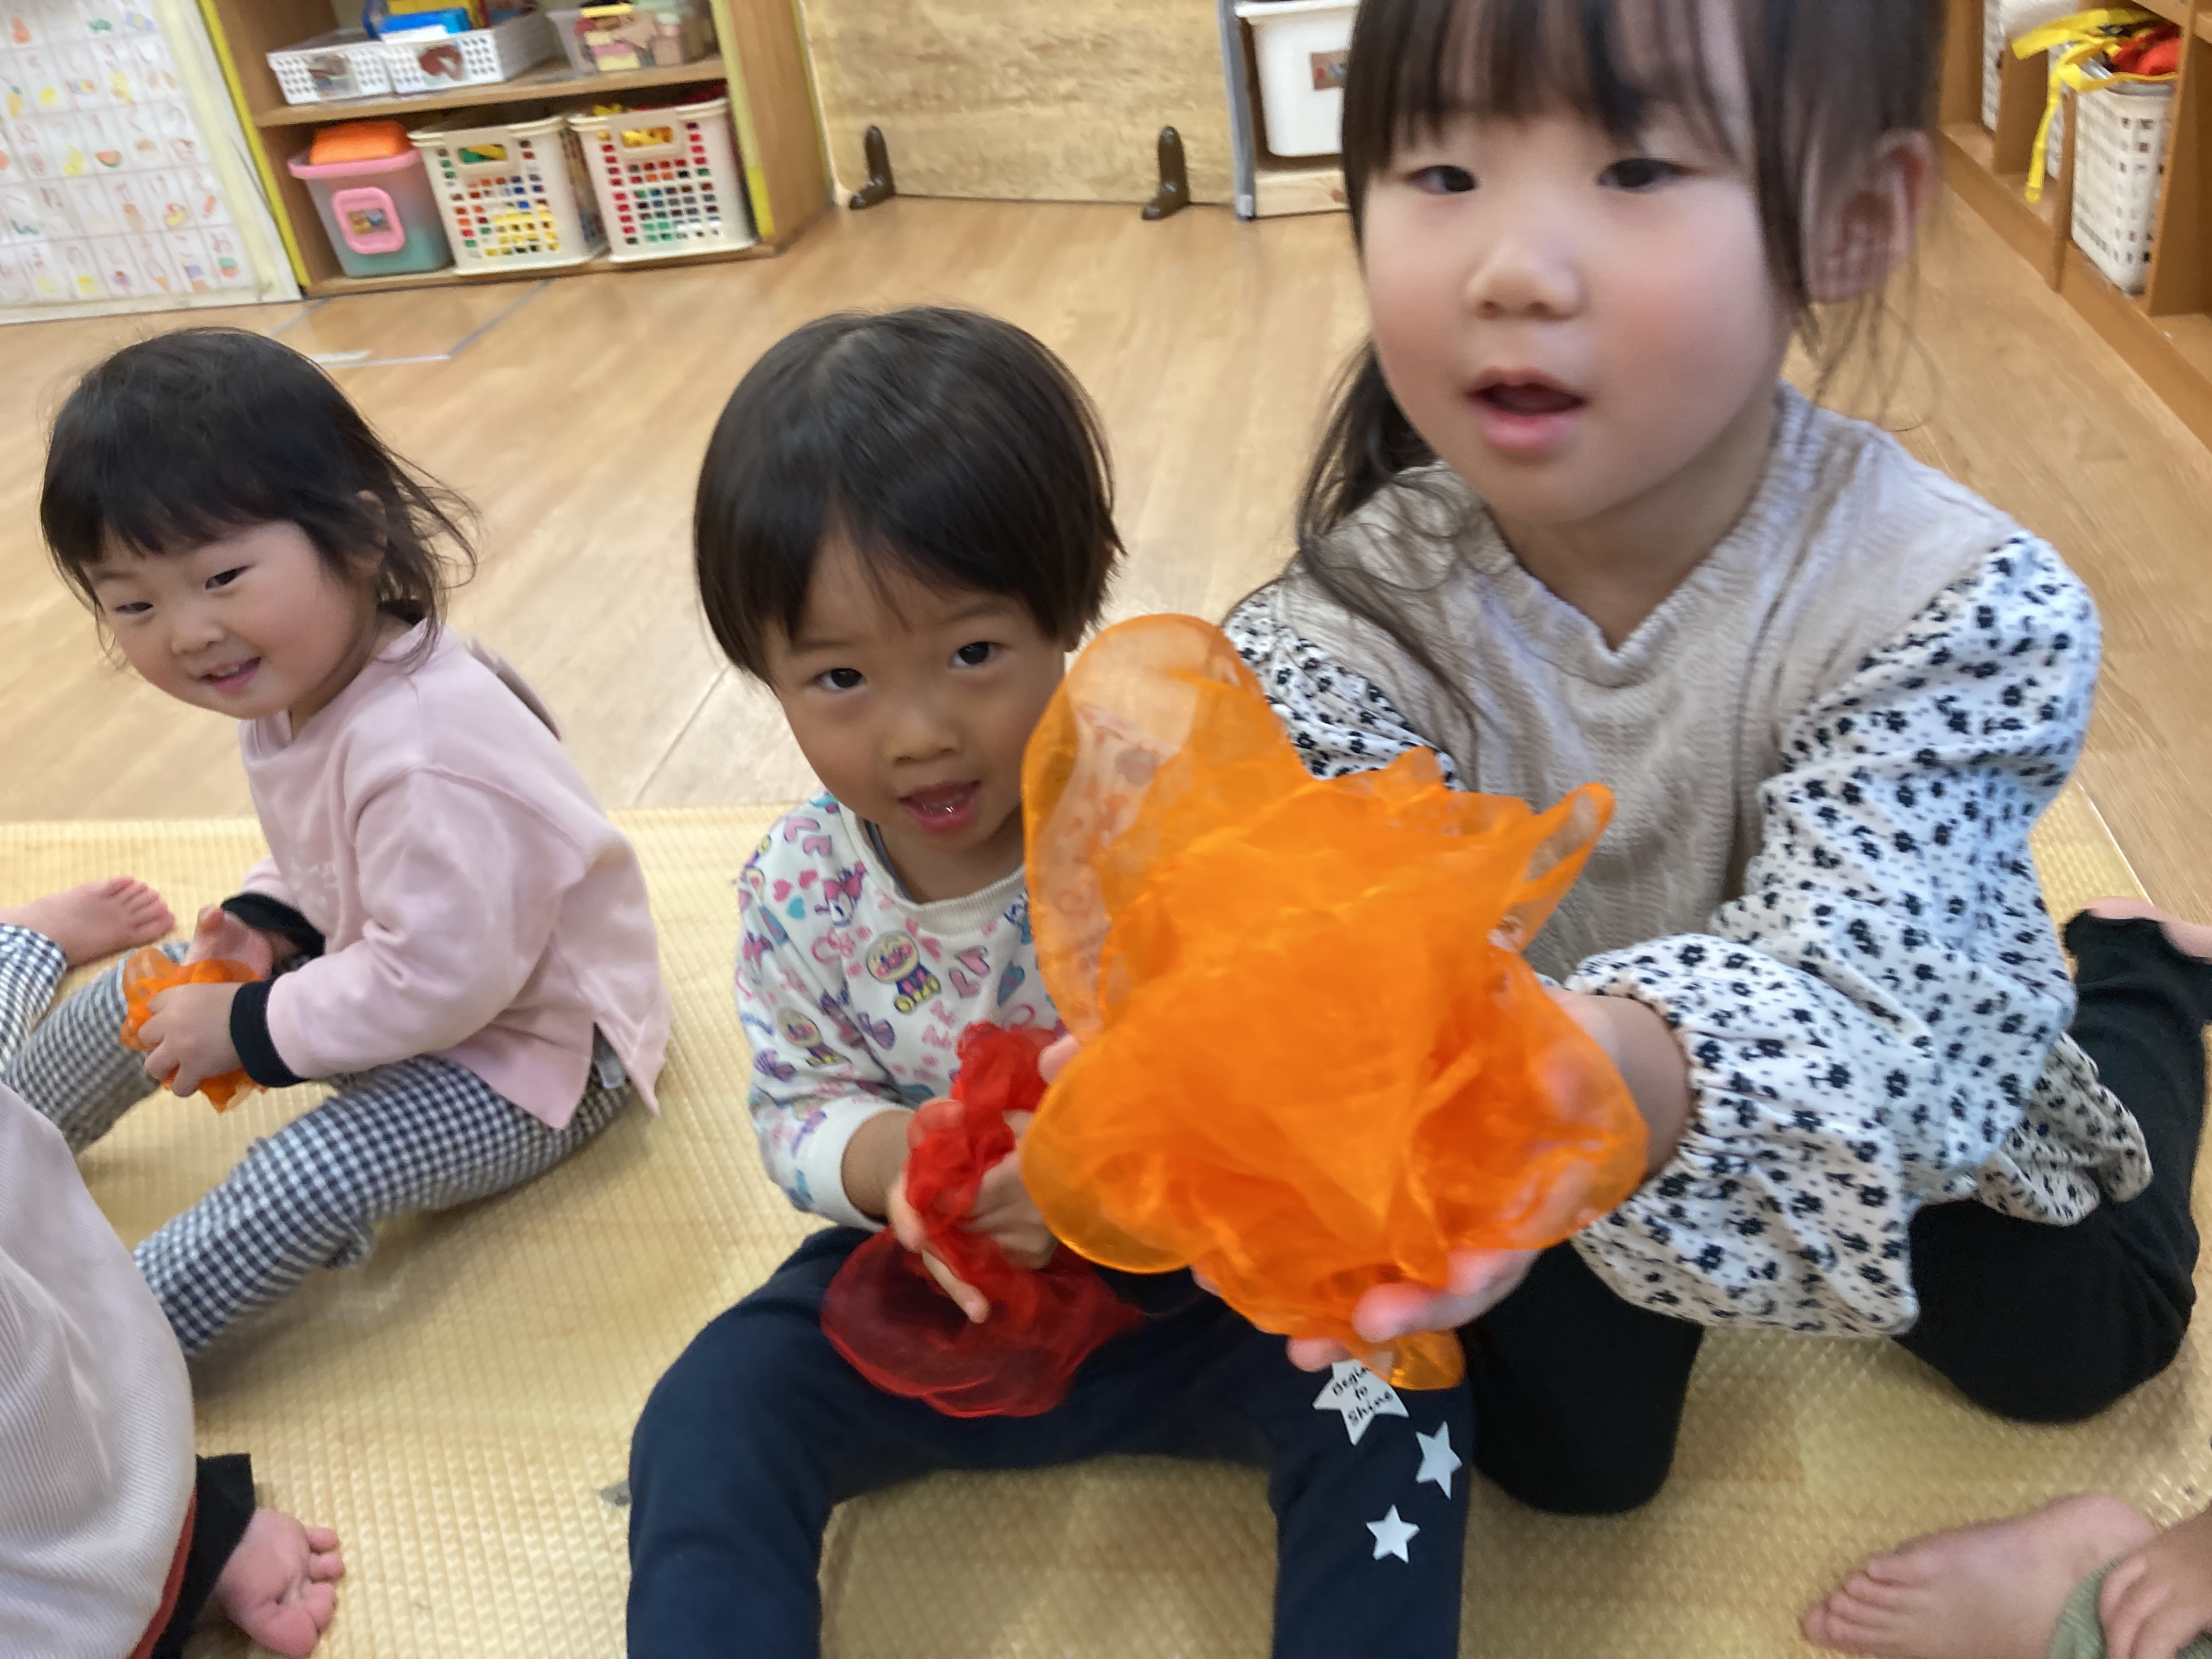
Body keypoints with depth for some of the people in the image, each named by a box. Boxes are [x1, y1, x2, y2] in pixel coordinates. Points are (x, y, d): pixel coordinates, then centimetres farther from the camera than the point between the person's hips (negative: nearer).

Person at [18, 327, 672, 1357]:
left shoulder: (424, 755, -36)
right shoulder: (294, 682, -6)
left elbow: (440, 981, -32)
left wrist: (252, 1031, -20)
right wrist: (269, 921, -6)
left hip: (530, 1048, -10)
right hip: (385, 964, 10)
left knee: (311, 1177, -29)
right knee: (141, 1001, 16)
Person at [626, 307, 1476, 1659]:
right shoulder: (796, 892, -12)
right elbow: (798, 1109, -1)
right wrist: (886, 1157, -24)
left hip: (1199, 1278, -2)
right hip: (934, 1279, 3)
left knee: (1395, 1393, -23)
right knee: (706, 1420, -11)